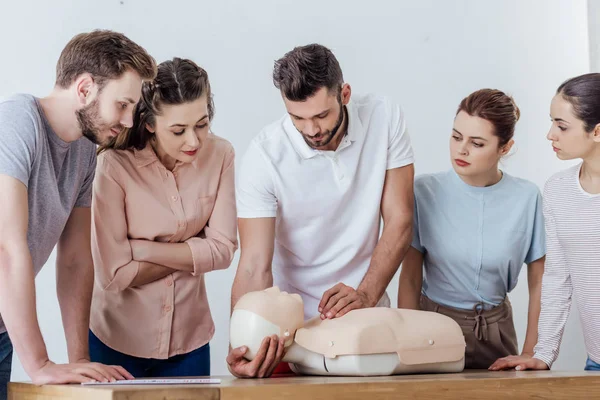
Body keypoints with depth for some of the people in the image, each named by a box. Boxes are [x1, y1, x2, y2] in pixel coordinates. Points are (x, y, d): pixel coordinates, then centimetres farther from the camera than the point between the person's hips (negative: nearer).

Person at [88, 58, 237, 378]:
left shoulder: (219, 155, -10)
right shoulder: (114, 164, -21)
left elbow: (223, 249, -9)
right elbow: (115, 274, -20)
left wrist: (143, 248, -16)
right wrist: (192, 255, -12)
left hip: (188, 337, 3)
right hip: (118, 340, -3)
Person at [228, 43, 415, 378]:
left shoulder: (385, 118, -12)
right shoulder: (264, 155, -19)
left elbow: (399, 222, -10)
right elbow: (255, 267, -21)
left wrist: (367, 295, -23)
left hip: (367, 310, 2)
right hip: (293, 318, -2)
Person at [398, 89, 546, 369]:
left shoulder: (527, 198, -7)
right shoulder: (425, 191, -10)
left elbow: (539, 283, 0)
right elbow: (410, 279, -6)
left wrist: (530, 353, -3)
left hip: (495, 330, 1)